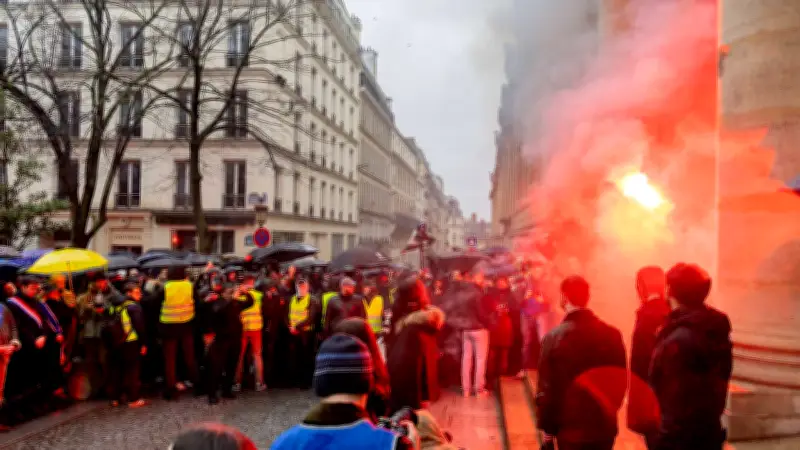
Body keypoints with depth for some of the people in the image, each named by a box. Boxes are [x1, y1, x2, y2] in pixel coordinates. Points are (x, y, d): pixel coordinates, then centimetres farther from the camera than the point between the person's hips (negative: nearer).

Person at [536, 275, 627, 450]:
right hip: (605, 425, 3)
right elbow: (621, 380, 5)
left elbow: (546, 387, -12)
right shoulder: (612, 334, -5)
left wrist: (547, 428, 0)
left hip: (571, 427, -3)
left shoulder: (554, 337, -15)